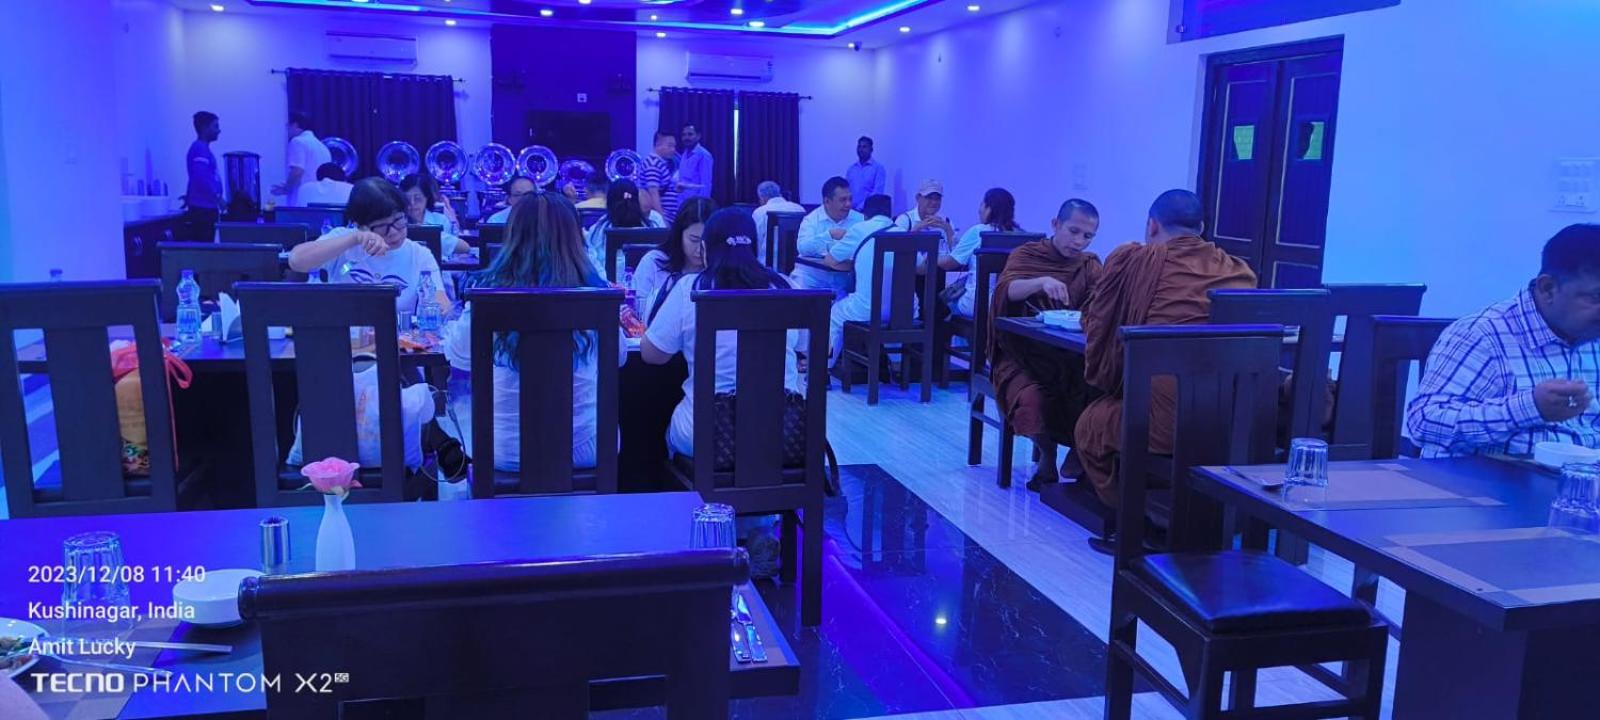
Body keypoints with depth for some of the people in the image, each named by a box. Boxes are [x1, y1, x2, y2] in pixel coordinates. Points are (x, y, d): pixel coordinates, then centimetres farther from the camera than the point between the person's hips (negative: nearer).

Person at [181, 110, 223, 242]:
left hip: (206, 208, 10)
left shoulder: (203, 149, 19)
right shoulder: (200, 149, -13)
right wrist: (218, 197, -21)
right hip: (202, 209, -10)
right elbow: (201, 178, -24)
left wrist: (189, 198, 29)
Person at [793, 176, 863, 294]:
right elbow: (802, 248, -17)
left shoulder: (859, 219, 7)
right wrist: (829, 235, -28)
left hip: (843, 279, 2)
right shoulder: (811, 219, 0)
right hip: (811, 278, -2)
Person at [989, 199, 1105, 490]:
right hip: (1023, 354, -2)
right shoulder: (1025, 255, 2)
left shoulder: (1090, 264, 11)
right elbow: (1005, 290, -18)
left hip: (1070, 357, 2)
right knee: (1032, 398, -31)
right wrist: (1042, 282, -36)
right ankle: (1047, 454, -1)